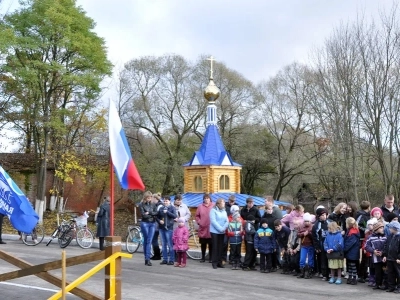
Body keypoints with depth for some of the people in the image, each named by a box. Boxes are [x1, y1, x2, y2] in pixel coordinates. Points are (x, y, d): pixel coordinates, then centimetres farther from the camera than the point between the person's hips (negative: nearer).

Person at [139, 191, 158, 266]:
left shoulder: (153, 204, 9)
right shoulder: (141, 205, -1)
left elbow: (156, 213, -1)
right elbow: (143, 215, -10)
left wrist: (149, 213, -12)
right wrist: (153, 214, -4)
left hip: (152, 224, 3)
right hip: (145, 223, -3)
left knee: (149, 241, -3)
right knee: (146, 241, 0)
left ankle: (147, 259, -4)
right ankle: (147, 258, 3)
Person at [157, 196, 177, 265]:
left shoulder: (172, 208, 1)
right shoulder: (161, 208, 11)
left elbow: (175, 216, -11)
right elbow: (157, 216, 14)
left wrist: (167, 212, -18)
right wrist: (159, 221, -6)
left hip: (169, 228, -5)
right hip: (161, 228, 5)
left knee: (170, 244, -4)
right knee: (164, 244, 10)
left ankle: (171, 260, 1)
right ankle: (164, 259, 16)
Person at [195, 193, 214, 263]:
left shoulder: (213, 206, -2)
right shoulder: (200, 206, 5)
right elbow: (196, 216, 11)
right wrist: (199, 222, -2)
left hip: (211, 229, -2)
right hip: (202, 228, 2)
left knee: (211, 244, 4)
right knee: (203, 244, 9)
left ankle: (210, 257, 15)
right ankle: (203, 257, 20)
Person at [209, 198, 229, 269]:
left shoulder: (224, 211, 11)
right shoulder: (213, 211, -5)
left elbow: (227, 221, 4)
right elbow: (213, 221, -14)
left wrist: (224, 228, -13)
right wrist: (220, 228, -17)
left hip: (222, 232, 5)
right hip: (214, 231, -5)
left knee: (221, 247, 6)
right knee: (215, 247, -3)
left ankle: (219, 262, 12)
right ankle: (214, 263, 1)